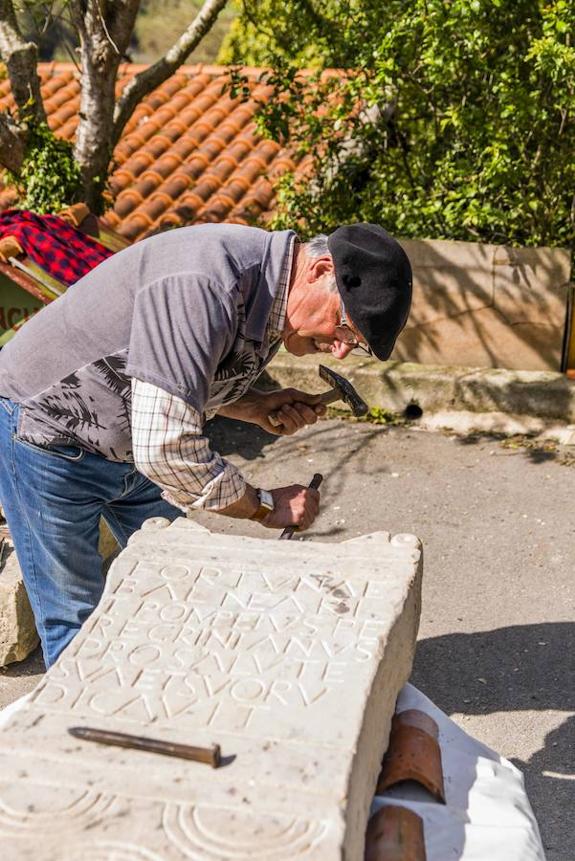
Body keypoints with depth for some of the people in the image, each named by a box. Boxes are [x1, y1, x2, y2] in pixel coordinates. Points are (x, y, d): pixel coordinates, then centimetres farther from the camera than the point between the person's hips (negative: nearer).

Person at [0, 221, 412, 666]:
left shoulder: (271, 290, -7)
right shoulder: (202, 285, -37)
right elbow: (166, 450, -37)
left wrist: (259, 407, -8)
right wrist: (265, 505, -24)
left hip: (132, 443, 8)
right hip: (48, 433, -8)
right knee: (74, 619, 2)